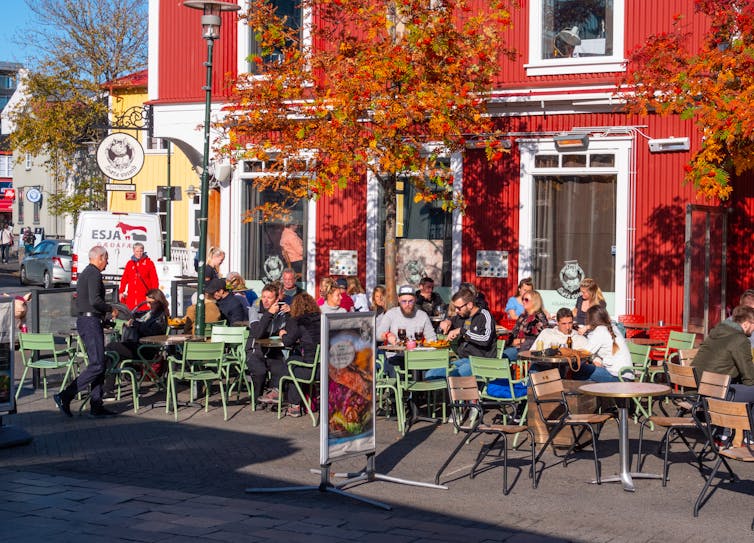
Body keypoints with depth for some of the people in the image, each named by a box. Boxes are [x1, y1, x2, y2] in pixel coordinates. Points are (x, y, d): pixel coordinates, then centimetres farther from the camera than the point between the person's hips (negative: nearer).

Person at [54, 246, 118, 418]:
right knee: (97, 365, -12)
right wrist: (111, 309, -9)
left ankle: (96, 406, 9)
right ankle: (65, 396, -15)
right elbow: (95, 300, -23)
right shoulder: (94, 274, -12)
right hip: (91, 321, -11)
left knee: (99, 365, 10)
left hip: (84, 319, 11)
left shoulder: (84, 273, 20)